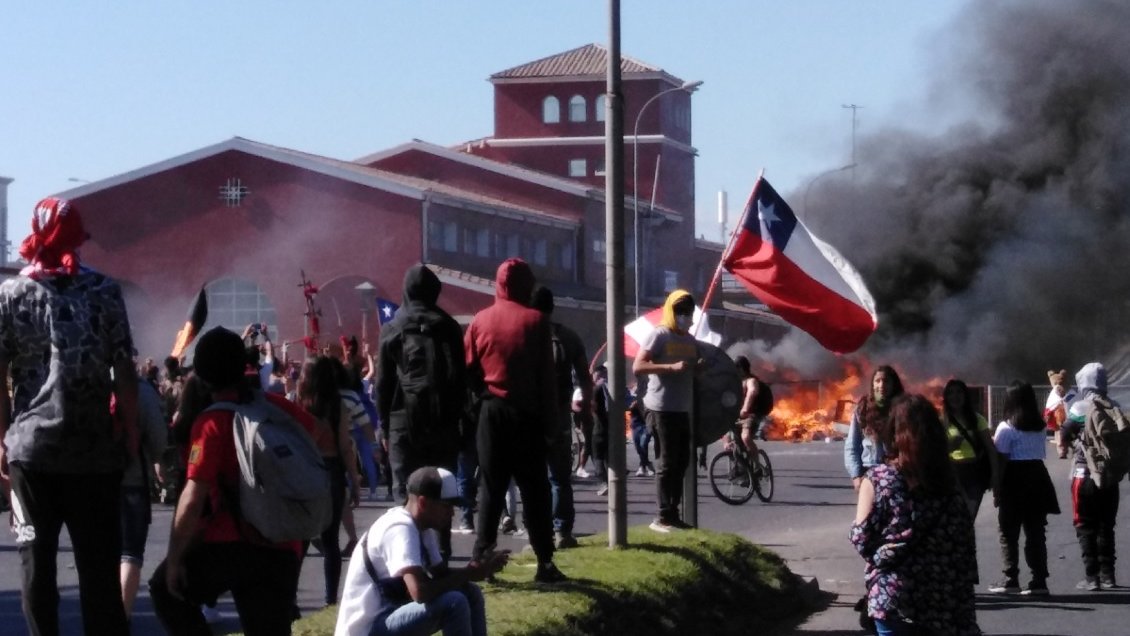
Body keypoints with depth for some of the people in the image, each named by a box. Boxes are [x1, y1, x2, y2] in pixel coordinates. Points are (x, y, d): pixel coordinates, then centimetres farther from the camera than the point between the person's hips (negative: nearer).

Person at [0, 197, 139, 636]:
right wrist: (131, 435, 5)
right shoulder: (104, 291, 1)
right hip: (96, 446, 0)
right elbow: (125, 372, -3)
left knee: (36, 556, 6)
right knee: (99, 561, 5)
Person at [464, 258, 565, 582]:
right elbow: (546, 376, -5)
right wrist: (549, 417, 1)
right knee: (535, 489, 3)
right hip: (527, 413, -2)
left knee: (491, 488, 7)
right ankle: (544, 563, 0)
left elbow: (468, 370, 2)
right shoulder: (536, 321, -6)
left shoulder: (481, 321, 0)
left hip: (492, 412, 2)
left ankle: (481, 559, 0)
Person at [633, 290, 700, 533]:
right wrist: (672, 367, -24)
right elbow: (637, 367, -17)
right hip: (662, 409, -8)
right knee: (668, 463, -7)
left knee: (681, 462, 10)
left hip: (683, 409, 8)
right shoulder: (660, 335, -7)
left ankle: (673, 514, 17)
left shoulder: (691, 340, 15)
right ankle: (663, 517, -5)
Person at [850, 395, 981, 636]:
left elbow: (862, 539, -8)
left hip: (895, 598, -3)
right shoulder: (948, 480, 2)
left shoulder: (878, 478, -8)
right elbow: (964, 541, 2)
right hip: (943, 599, 3)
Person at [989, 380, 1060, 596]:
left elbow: (1001, 458, -13)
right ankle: (1039, 580, 5)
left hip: (1015, 479, -6)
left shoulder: (1007, 428, -10)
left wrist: (997, 484, -8)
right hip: (1037, 475, 6)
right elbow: (1042, 453, 7)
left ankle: (1011, 580, -1)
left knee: (1009, 532, 3)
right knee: (1036, 531, 8)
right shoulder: (1040, 427, 9)